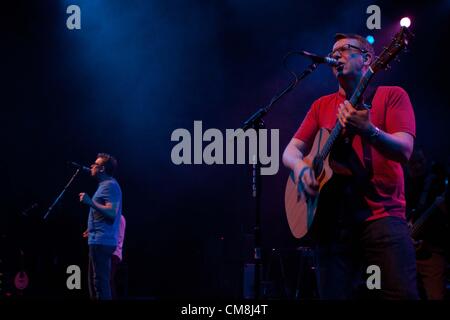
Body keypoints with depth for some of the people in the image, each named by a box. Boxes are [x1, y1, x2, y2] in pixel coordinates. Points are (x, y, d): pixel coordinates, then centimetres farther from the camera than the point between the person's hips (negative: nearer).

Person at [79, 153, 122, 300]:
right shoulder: (106, 185, 21)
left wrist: (91, 202, -28)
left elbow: (112, 213, -23)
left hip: (101, 241, -11)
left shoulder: (110, 185, -11)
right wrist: (92, 229, 34)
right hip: (99, 240, 11)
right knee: (95, 281, 14)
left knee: (100, 281, -13)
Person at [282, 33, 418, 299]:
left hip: (382, 214, -4)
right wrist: (300, 167, -8)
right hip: (331, 218, 4)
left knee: (401, 294, -19)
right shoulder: (322, 105, 20)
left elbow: (404, 150, -6)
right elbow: (291, 151, 16)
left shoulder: (392, 95, 7)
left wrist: (368, 131, -25)